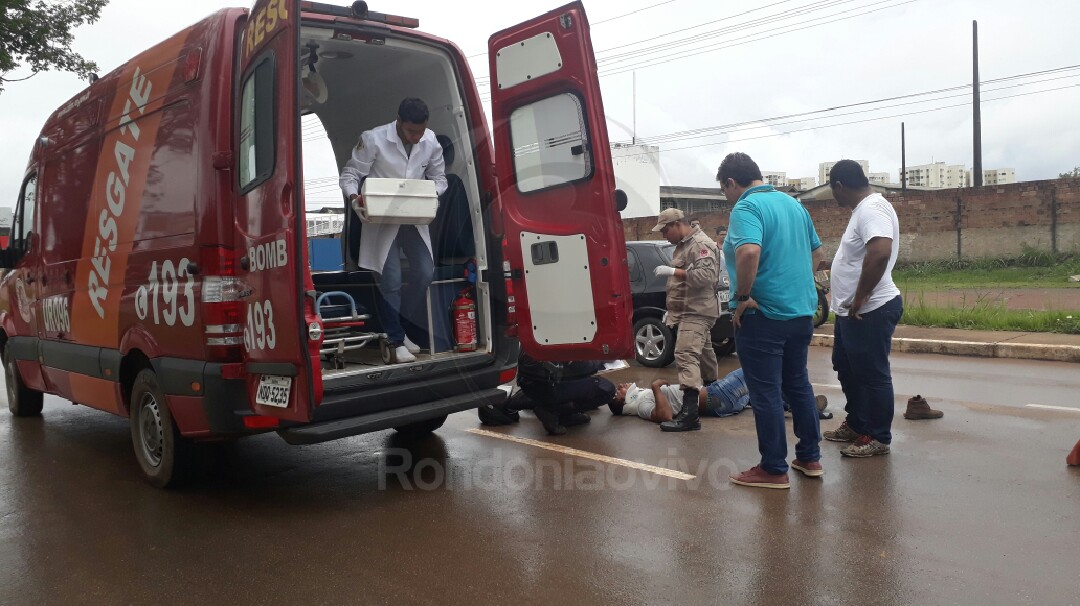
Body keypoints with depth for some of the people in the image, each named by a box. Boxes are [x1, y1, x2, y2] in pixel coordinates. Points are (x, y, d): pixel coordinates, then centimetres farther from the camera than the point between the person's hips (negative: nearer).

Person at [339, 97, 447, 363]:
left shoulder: (431, 142, -4)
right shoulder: (373, 139, -15)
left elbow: (439, 177, 8)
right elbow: (349, 175, -8)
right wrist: (354, 197, -29)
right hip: (381, 218, -4)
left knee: (425, 272, 3)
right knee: (391, 279, -6)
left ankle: (399, 323, 26)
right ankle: (396, 339, 12)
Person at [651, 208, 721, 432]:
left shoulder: (701, 244, -12)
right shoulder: (682, 245, 20)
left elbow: (705, 276, -25)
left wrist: (673, 271, -23)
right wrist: (671, 311, 23)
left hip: (696, 312, -11)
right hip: (686, 311, 11)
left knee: (686, 355, -21)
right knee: (703, 353, 19)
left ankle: (689, 414, -28)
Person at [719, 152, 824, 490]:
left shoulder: (747, 207, -14)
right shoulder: (793, 204, 13)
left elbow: (749, 251, -32)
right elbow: (816, 252, 21)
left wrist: (742, 296, -22)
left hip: (763, 315, -8)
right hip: (802, 310, 9)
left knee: (767, 393, 1)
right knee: (798, 384, 19)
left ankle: (774, 470, 9)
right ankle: (810, 457, 29)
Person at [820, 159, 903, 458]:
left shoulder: (872, 209, -20)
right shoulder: (863, 208, 14)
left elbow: (880, 253, -35)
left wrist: (860, 298, -29)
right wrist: (832, 264, 37)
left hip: (871, 311, -11)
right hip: (852, 311, 11)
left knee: (872, 375, 0)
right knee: (848, 369, 20)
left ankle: (879, 438, 12)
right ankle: (856, 424, 34)